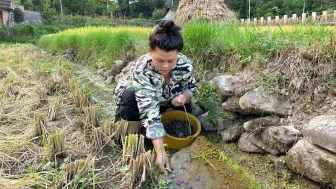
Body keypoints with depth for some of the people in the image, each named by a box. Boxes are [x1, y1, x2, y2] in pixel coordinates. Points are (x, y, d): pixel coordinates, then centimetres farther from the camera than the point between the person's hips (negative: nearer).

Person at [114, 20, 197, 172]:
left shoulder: (185, 64, -28)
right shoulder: (141, 71, -42)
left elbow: (190, 87, -8)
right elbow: (150, 112, -47)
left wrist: (183, 97, -33)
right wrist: (160, 152, -52)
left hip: (161, 99, 6)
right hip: (131, 97, -5)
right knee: (131, 98, -37)